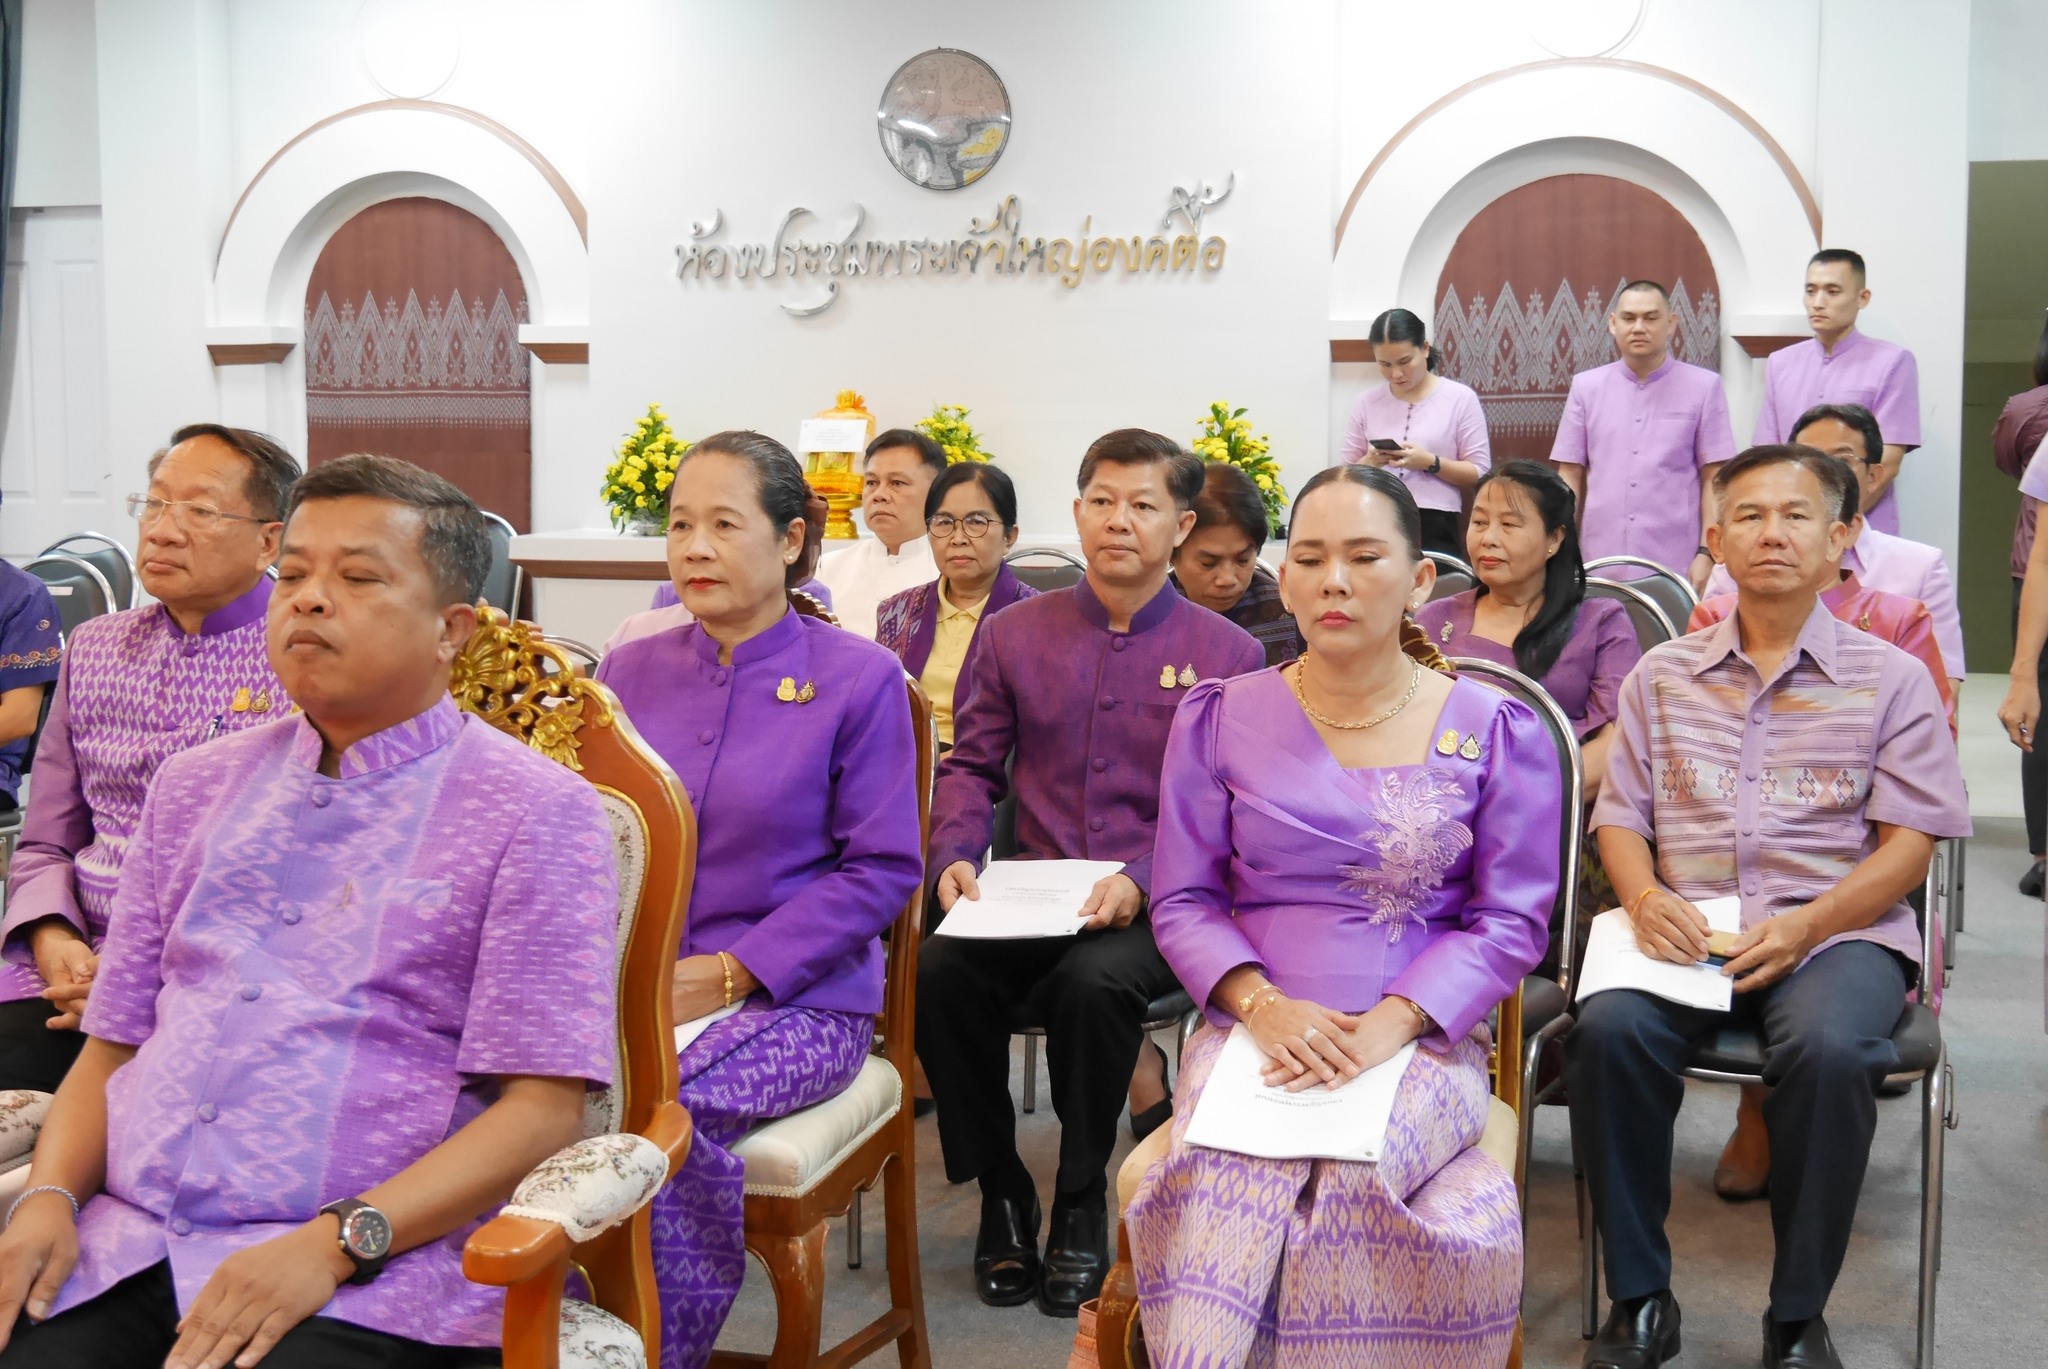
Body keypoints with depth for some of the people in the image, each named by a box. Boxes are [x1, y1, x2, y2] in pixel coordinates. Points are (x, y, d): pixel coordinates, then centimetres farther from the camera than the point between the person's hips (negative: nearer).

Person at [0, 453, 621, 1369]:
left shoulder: (538, 813, -1)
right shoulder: (193, 787, 17)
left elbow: (543, 1106, -7)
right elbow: (112, 1044, 18)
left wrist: (336, 1242, -17)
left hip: (369, 1276, -4)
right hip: (123, 1248, 5)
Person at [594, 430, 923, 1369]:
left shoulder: (858, 678, -1)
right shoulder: (629, 671, 12)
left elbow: (883, 867, -5)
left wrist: (733, 972, -14)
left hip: (796, 999, -3)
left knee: (668, 1101, -33)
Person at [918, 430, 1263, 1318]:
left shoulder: (1227, 655, 4)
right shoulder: (1014, 634, 12)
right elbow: (971, 765, 13)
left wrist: (1141, 879, -17)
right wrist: (955, 856, -6)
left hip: (1157, 909, -2)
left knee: (1089, 981, -35)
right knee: (935, 971, -27)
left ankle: (1081, 1208, -10)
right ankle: (1001, 1194, -4)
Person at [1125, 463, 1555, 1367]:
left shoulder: (1495, 732, 6)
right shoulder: (1219, 719, 9)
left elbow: (1511, 921, 3)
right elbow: (1183, 902, 8)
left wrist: (1390, 1024, -13)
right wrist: (1264, 1006, -11)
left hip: (1424, 1042, 0)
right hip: (1251, 1032, 1)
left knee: (1342, 1168, -33)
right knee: (1226, 1170, -33)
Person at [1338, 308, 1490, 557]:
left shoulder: (1460, 398, 2)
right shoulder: (1366, 403, 8)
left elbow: (1479, 474, 0)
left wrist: (1431, 462, -15)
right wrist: (1369, 463, -10)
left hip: (1435, 530, -2)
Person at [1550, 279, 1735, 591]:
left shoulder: (1703, 387, 2)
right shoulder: (1586, 387, 7)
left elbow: (1713, 479, 1)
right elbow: (1570, 478, 8)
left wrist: (1707, 553, -6)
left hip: (1675, 567, -2)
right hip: (1599, 565, 2)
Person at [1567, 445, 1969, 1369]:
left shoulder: (1888, 678, 8)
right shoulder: (1662, 676, 16)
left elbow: (1908, 844, 2)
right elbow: (1619, 816, 13)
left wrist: (1804, 927, -13)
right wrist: (1645, 895, -10)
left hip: (1836, 931, -2)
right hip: (1688, 933, 2)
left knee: (1828, 1049, -34)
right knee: (1608, 1031, -29)